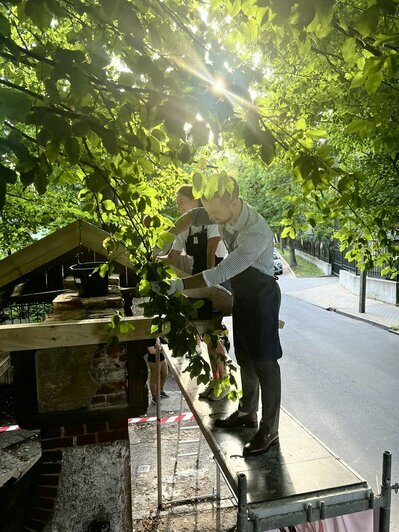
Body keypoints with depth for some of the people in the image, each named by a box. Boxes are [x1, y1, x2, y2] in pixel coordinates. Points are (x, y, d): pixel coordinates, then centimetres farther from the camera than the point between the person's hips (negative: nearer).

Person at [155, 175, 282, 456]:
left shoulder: (257, 232, -34)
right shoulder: (227, 212, -10)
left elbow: (221, 274, -37)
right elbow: (193, 216, 6)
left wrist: (179, 285, -38)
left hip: (262, 297, -8)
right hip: (242, 294, 8)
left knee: (264, 361, -1)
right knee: (244, 356, 18)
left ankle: (270, 430, 13)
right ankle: (247, 412, 36)